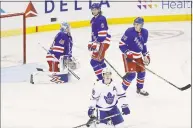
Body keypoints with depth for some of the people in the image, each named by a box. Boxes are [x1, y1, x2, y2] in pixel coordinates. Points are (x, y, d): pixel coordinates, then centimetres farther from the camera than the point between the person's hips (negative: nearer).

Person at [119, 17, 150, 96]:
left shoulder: (145, 32, -2)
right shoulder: (129, 31, -22)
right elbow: (121, 44, -19)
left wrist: (146, 55, 10)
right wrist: (128, 54, -25)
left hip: (138, 55, 7)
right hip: (128, 55, -7)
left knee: (141, 72, 15)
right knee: (131, 74, -15)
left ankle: (140, 89, 37)